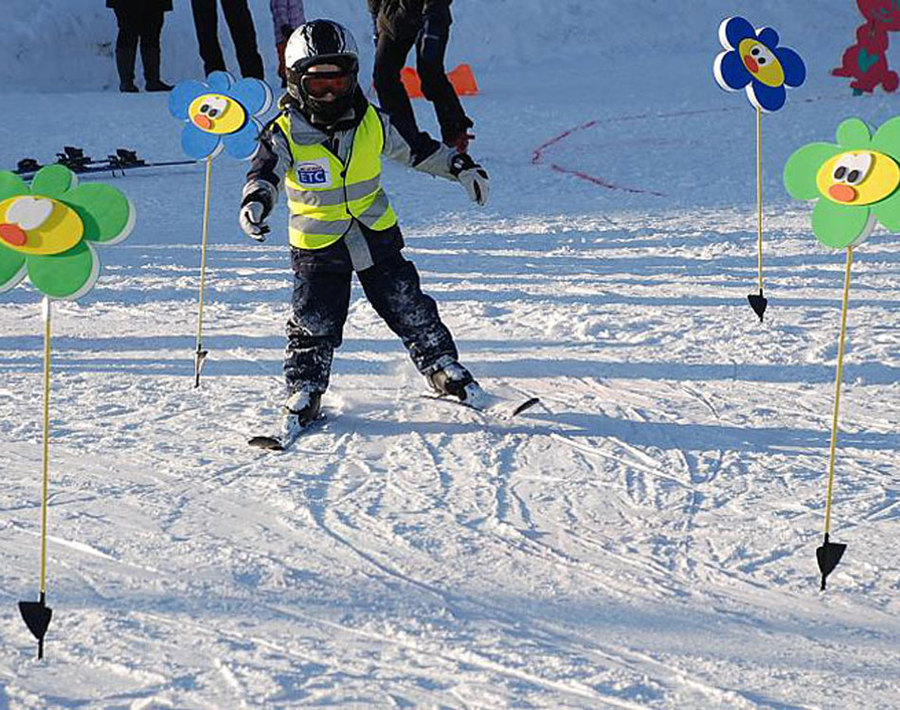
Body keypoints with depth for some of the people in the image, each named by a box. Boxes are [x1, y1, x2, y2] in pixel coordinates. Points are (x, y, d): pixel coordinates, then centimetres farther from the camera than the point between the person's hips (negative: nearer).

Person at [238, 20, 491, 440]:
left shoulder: (371, 122, -2)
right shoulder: (285, 133, -11)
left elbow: (416, 148, 11)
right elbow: (266, 171, -25)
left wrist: (461, 167, 13)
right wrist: (256, 201, -46)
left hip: (376, 236, 2)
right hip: (318, 246, -2)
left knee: (408, 308, 8)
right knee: (314, 324, -1)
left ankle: (442, 367, 25)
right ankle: (304, 392, 14)